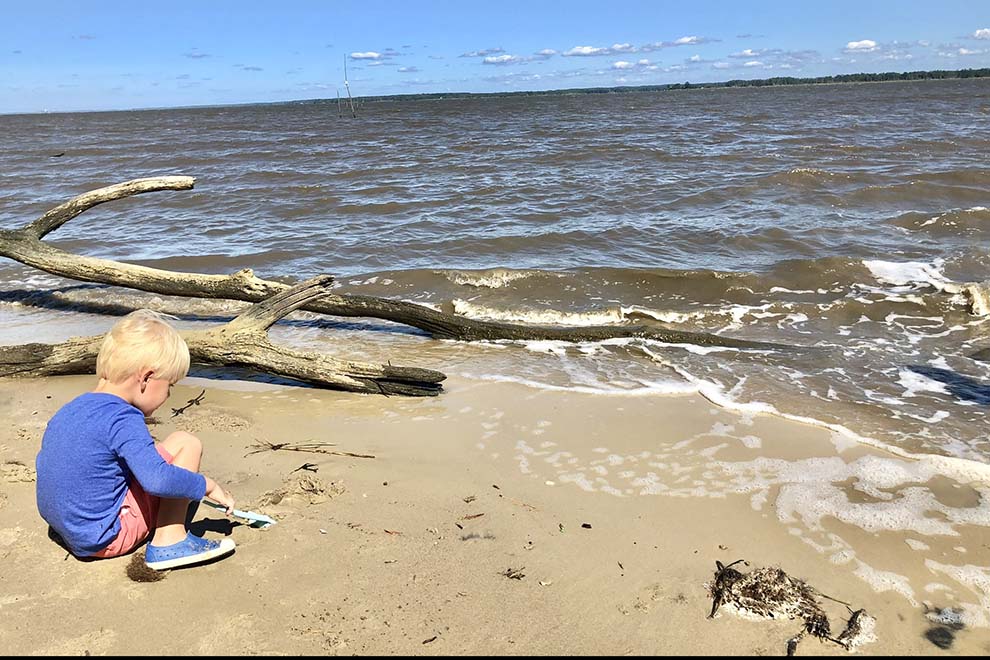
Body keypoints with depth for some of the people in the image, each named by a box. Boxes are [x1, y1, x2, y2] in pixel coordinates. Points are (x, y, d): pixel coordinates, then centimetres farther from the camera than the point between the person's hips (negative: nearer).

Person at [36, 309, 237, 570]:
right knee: (186, 443, -9)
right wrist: (207, 485, -17)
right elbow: (157, 480, -33)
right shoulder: (123, 419, -22)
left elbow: (44, 462, 21)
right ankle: (168, 542, -10)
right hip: (105, 540, -9)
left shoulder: (69, 410, 6)